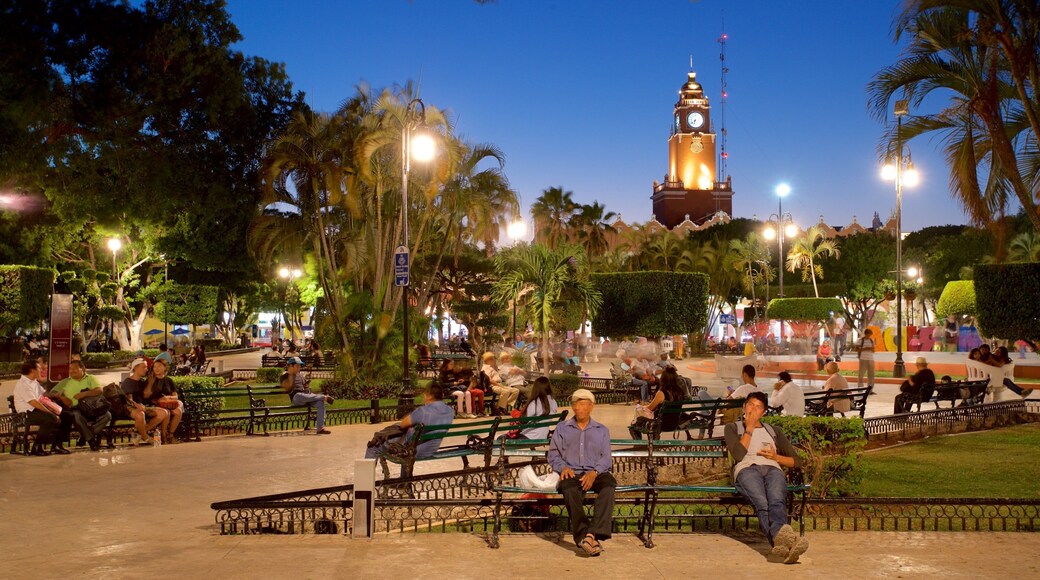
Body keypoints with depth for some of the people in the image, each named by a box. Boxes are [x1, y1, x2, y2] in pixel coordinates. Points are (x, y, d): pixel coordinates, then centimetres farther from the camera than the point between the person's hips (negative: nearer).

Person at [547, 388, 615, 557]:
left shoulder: (602, 430, 23)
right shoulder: (562, 428, 22)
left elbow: (606, 458, 11)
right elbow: (553, 454, 15)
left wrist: (594, 472, -10)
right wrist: (563, 467, -7)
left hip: (596, 473, 1)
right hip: (572, 473, 0)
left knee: (608, 486, -36)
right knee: (570, 490, -38)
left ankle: (592, 533, -48)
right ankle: (583, 535, -46)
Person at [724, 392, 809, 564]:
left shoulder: (774, 431, 34)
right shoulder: (733, 427, 26)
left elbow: (797, 461, 27)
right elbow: (738, 455, 5)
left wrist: (776, 456, 8)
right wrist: (749, 428, 9)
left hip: (773, 469, 2)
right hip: (747, 469, -2)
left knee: (777, 502, -37)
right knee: (762, 504, -39)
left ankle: (780, 540, -68)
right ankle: (782, 538, -70)